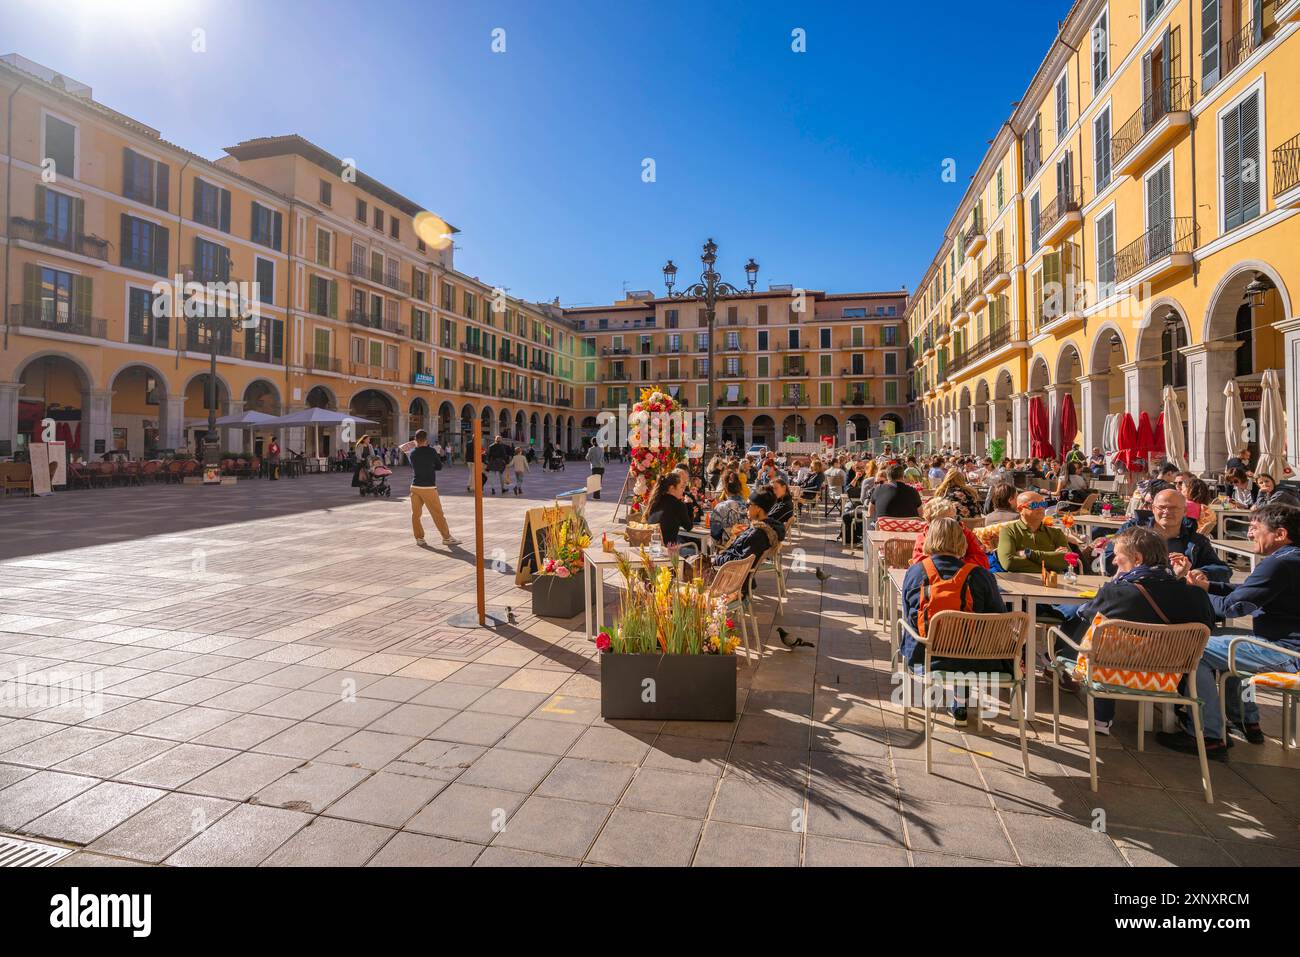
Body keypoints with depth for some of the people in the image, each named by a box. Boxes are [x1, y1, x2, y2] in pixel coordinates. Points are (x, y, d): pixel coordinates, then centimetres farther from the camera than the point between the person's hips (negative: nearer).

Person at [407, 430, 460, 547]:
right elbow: (439, 466, 3)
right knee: (438, 514, 1)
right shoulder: (431, 451, -7)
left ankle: (419, 538, 12)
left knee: (415, 514, 11)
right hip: (429, 487, -4)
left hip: (415, 486, 5)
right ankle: (446, 537, 6)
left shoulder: (412, 452, 5)